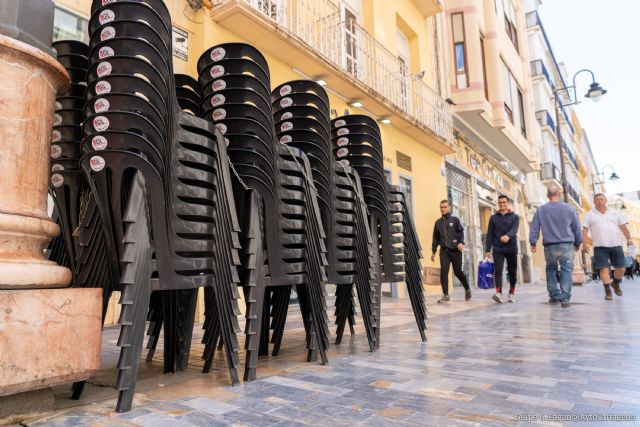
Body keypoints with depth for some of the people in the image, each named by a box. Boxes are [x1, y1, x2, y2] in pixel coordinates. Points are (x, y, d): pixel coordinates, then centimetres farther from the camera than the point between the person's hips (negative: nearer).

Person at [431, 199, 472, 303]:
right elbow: (435, 238, 18)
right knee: (443, 271, -11)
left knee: (458, 271, 3)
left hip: (455, 250, -2)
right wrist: (433, 251, 15)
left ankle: (467, 289, 29)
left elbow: (462, 231, -4)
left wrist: (461, 242, -22)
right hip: (444, 250, 3)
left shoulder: (455, 219, 4)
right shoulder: (438, 222, 13)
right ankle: (445, 295, -5)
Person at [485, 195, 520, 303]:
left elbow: (514, 230, -14)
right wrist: (487, 249, 0)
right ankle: (498, 293, -23)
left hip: (511, 249, 0)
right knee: (498, 270, -14)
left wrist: (508, 236, -37)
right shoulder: (493, 218, 9)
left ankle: (512, 294, 22)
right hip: (498, 249, 0)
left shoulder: (514, 217, 5)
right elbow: (490, 234, 7)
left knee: (512, 272, 9)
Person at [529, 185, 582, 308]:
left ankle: (554, 295, 15)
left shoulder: (541, 210, 2)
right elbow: (576, 227, 9)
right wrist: (577, 242, 19)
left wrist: (533, 242, 4)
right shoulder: (569, 208, 2)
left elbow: (534, 227, 0)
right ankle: (565, 298, -7)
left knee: (551, 269, 16)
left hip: (549, 246, 1)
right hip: (566, 244, -1)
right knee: (566, 270, 0)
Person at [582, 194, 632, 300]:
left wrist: (628, 239, 0)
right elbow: (585, 229, 2)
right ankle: (608, 291, 1)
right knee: (604, 269, -6)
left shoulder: (614, 212, 13)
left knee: (621, 268, 4)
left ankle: (615, 283, 32)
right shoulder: (590, 214, 7)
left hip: (616, 245, 2)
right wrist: (584, 243, -8)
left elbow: (623, 226, 11)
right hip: (600, 246, -2)